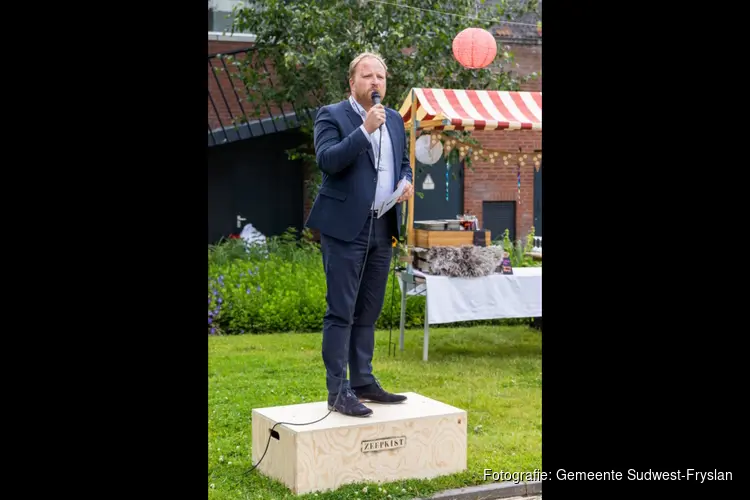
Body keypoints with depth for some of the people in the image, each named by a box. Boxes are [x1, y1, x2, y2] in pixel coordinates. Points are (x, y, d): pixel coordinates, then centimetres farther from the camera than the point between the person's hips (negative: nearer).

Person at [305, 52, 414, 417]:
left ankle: (364, 383, 20)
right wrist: (365, 129, -23)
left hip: (382, 228, 6)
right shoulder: (331, 116, -4)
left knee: (368, 312, 12)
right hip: (345, 227, -6)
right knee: (340, 311, -6)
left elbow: (403, 162, 25)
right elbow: (327, 160, -18)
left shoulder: (395, 120, 15)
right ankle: (338, 392, -3)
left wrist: (406, 181, 3)